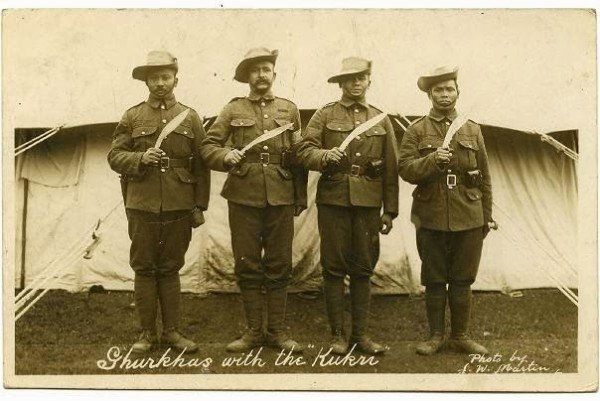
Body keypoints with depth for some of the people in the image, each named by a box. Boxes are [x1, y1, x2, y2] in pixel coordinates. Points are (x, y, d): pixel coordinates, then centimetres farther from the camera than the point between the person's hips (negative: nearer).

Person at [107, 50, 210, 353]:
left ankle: (171, 331, 18)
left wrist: (200, 207, 2)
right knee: (144, 268, 5)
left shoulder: (190, 117, 7)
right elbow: (114, 156, 5)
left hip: (179, 208, 0)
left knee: (170, 269, 8)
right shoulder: (132, 117, 6)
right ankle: (147, 333, 16)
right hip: (142, 206, 0)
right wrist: (140, 158, -15)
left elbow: (201, 166, 6)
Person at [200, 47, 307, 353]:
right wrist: (226, 155, -16)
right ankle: (253, 331, 14)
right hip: (244, 198, -1)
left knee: (279, 266, 5)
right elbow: (208, 146, 5)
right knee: (247, 266, 3)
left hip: (281, 198, 1)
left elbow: (299, 156, 13)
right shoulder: (233, 110, 8)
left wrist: (301, 198, 9)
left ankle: (277, 331, 15)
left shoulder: (289, 110, 13)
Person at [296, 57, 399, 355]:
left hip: (368, 201, 2)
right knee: (334, 267, 1)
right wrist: (325, 155, -23)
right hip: (333, 199, -2)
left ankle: (360, 333, 16)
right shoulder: (325, 115, 5)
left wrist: (390, 211, 7)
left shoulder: (382, 121, 12)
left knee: (363, 268, 6)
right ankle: (337, 335, 11)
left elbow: (391, 170, 11)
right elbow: (304, 151, -2)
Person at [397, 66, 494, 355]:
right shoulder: (417, 131, 4)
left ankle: (460, 335, 19)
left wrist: (487, 217, 12)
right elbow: (405, 169, -6)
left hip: (468, 219, 2)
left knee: (462, 279, 7)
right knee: (434, 280, 5)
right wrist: (432, 159, -22)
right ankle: (436, 336, 17)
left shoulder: (472, 130, 11)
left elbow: (484, 178, 14)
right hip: (431, 219, -1)